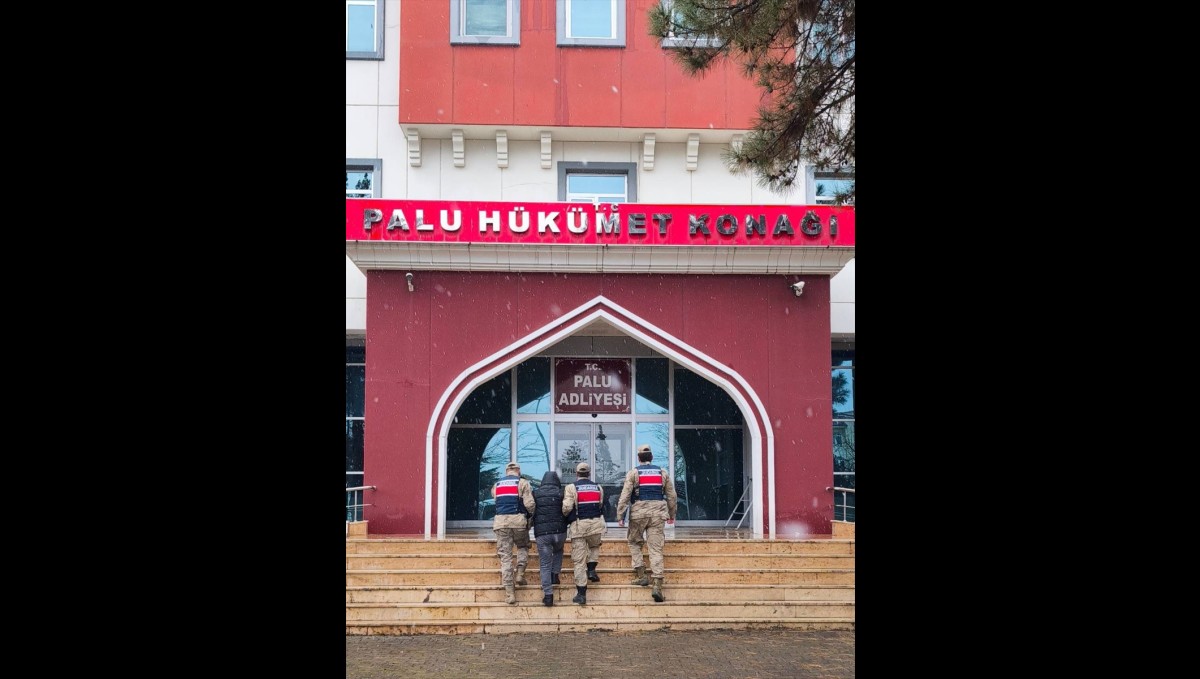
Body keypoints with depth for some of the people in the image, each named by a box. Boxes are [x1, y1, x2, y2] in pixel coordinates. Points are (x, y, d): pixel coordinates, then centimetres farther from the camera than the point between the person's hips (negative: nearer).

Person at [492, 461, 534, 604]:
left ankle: (509, 592, 1)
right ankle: (520, 573, 6)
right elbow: (529, 504, -5)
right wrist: (529, 515, 13)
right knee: (523, 547, 25)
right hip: (518, 520, -2)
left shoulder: (496, 485, 17)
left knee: (505, 556, 4)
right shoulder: (523, 483, 4)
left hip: (500, 522, 2)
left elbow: (497, 503, 15)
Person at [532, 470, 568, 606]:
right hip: (559, 532, 0)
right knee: (558, 551, 33)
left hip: (541, 533, 0)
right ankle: (555, 574, 18)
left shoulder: (535, 494, 7)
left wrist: (530, 525, 25)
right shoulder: (561, 493, 4)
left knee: (545, 565, 4)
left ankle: (548, 595, -1)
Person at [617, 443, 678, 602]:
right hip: (658, 513, 2)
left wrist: (620, 516, -2)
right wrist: (672, 515, 25)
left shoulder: (633, 473, 1)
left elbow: (625, 496, -6)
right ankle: (657, 585, -10)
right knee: (656, 548, 0)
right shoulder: (662, 472, 10)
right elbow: (671, 496, 14)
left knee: (634, 542, 19)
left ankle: (641, 576, 9)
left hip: (639, 512, -2)